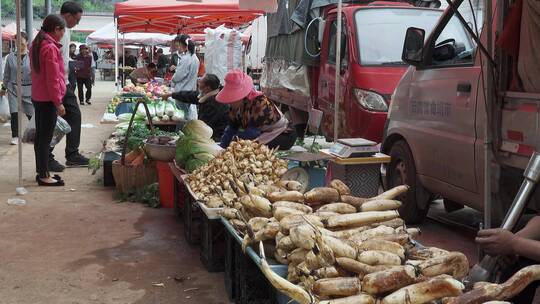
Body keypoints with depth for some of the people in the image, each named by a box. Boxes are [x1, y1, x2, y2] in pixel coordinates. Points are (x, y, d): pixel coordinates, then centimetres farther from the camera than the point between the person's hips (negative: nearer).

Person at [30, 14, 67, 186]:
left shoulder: (37, 44, 11)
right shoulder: (51, 48, -18)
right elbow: (53, 78, -20)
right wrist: (59, 103, -16)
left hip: (38, 97, 9)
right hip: (48, 99, -9)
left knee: (40, 136, 14)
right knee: (45, 138, -3)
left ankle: (41, 172, 23)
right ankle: (44, 176, 3)